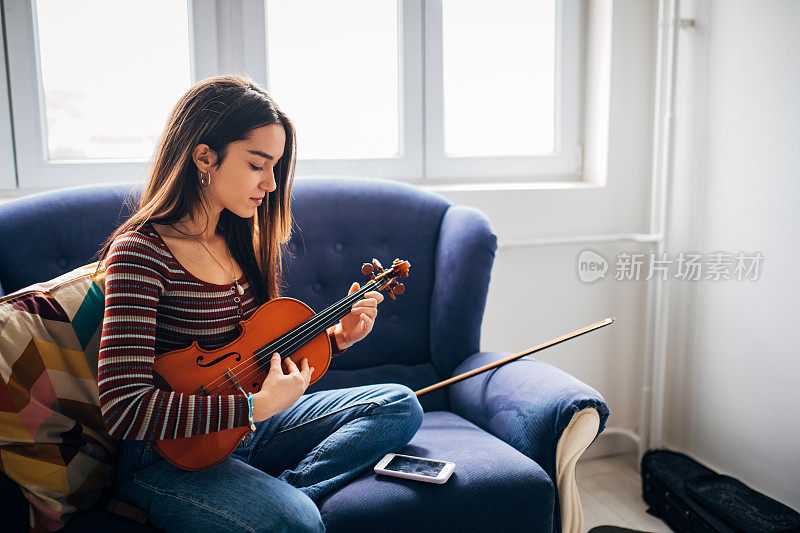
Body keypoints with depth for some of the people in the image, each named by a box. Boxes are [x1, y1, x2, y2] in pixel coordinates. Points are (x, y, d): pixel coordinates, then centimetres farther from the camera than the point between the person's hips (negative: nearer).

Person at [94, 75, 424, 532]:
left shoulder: (245, 241, 5)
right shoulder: (138, 254, -18)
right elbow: (123, 409, -25)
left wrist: (334, 338, -3)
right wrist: (257, 406, -26)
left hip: (246, 427, 8)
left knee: (399, 404, 0)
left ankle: (281, 490, -12)